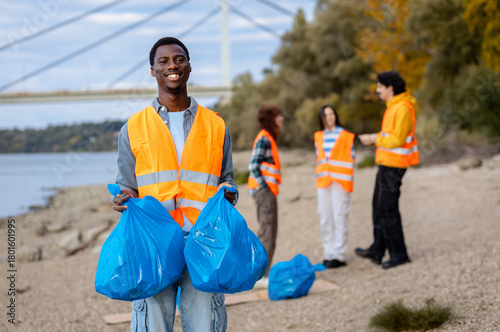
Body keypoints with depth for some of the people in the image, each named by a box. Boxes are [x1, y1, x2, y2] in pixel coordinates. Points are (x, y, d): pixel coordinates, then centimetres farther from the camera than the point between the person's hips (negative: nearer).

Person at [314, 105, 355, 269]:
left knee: (339, 218, -6)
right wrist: (321, 177, 9)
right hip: (323, 182, 5)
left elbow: (350, 158, 2)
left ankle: (339, 256, -3)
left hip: (340, 181, -5)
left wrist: (347, 181, -4)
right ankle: (328, 254, 11)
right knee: (325, 219, 5)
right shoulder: (318, 137, 14)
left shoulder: (345, 136, 1)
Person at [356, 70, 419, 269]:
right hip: (386, 163, 10)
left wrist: (375, 139, -13)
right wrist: (373, 139, 6)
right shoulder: (393, 106, 15)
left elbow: (397, 139, -22)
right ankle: (377, 250, 23)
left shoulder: (403, 108, -18)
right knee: (379, 206, 14)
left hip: (393, 165, -10)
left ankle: (398, 254, 3)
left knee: (388, 209, -5)